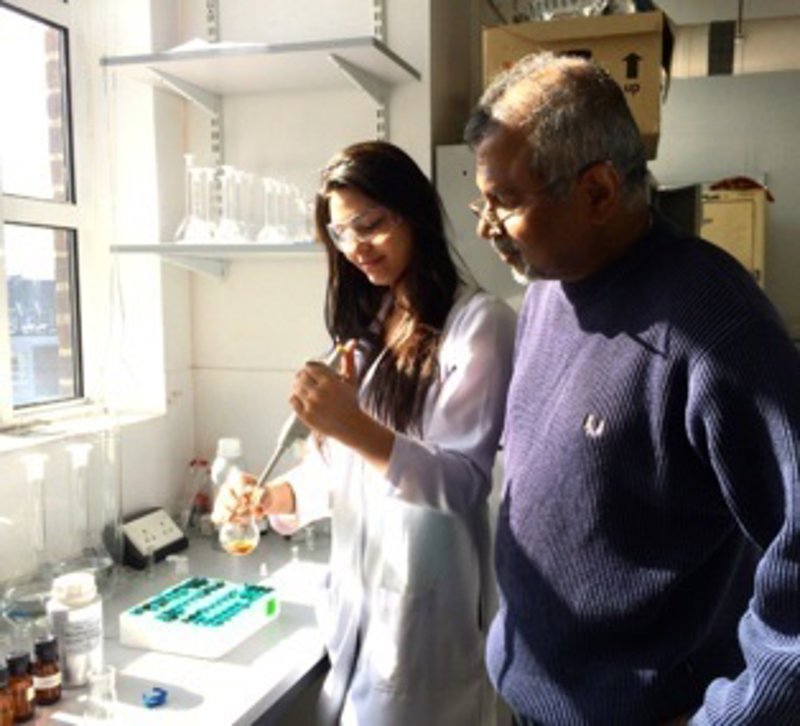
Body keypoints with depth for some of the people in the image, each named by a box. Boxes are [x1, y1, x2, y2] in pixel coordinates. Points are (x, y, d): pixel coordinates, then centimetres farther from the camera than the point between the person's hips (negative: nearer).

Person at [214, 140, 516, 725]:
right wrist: (271, 497, -5)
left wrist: (356, 428, -31)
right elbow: (344, 464, 11)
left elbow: (464, 482, -18)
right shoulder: (368, 325, 11)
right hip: (355, 588, 7)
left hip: (422, 602, -7)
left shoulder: (478, 322, -13)